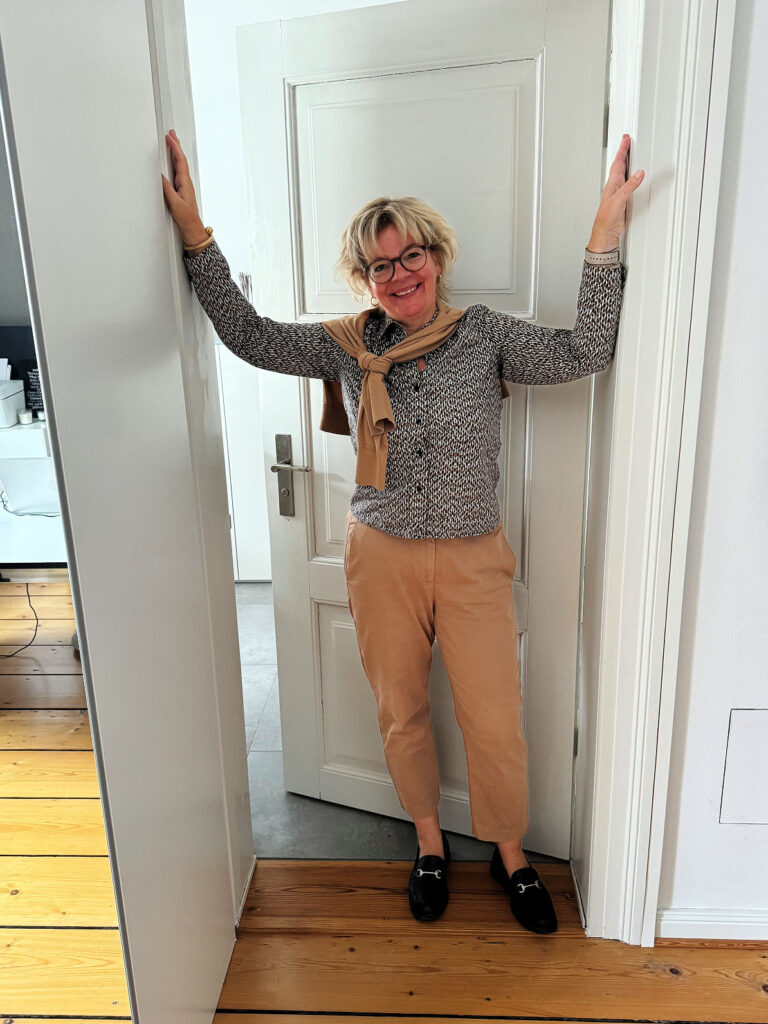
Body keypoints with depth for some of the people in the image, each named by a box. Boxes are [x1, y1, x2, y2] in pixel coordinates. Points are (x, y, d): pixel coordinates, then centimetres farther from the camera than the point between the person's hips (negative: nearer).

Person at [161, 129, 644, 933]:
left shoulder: (486, 335, -3)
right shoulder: (346, 346, 1)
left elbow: (582, 353, -13)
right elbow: (250, 336, -1)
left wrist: (603, 236, -18)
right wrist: (195, 235, -5)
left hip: (472, 560, -1)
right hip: (381, 558, 2)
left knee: (495, 721, 7)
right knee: (400, 713, 15)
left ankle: (509, 853, 35)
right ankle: (429, 843, 41)